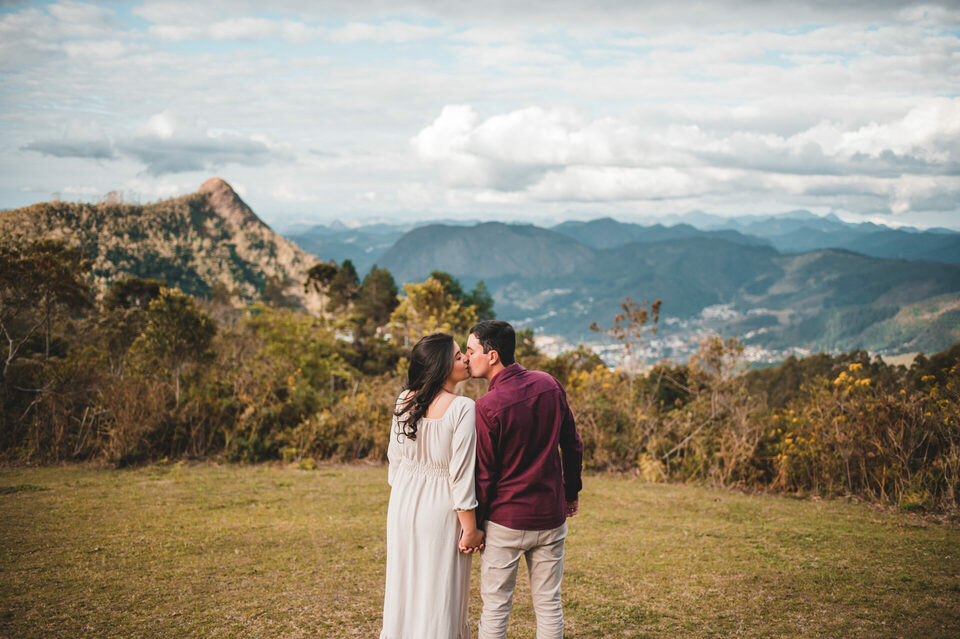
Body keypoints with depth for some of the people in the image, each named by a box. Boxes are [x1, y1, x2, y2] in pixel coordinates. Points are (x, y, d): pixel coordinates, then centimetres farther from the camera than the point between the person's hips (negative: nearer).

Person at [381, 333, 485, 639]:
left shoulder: (405, 401, -2)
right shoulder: (462, 408, -20)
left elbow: (394, 458, 7)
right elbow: (461, 473, -18)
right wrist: (471, 529, -10)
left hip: (404, 502, 6)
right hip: (440, 509, -5)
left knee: (405, 584, 19)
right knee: (438, 594, 8)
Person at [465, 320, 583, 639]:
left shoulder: (487, 407, -17)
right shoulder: (550, 385, -2)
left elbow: (483, 473, -12)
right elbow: (573, 445, 7)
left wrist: (473, 524, -1)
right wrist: (572, 492, 20)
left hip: (505, 520, -5)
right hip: (550, 515, 5)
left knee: (496, 606, 7)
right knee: (549, 603, 13)